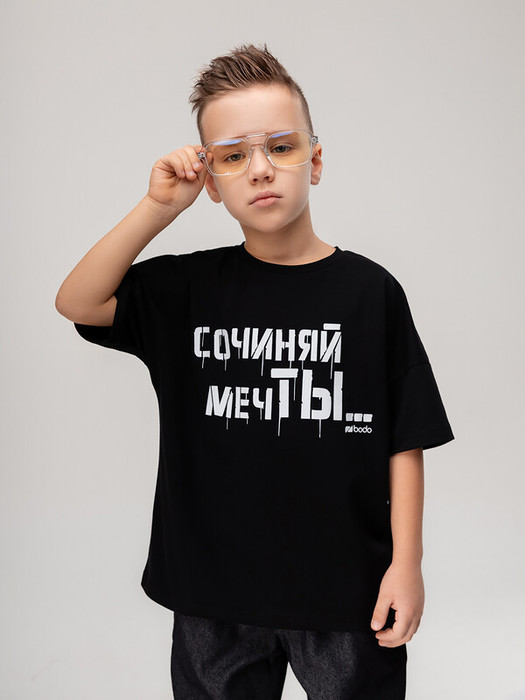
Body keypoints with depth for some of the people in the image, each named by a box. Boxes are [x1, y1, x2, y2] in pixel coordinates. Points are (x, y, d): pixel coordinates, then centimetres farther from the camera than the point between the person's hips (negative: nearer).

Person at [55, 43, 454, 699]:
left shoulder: (370, 291, -6)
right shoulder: (188, 288, 1)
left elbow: (405, 442, -4)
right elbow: (76, 303, -8)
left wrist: (406, 563, -7)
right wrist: (158, 207, -15)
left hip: (346, 594, -1)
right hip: (214, 595, 2)